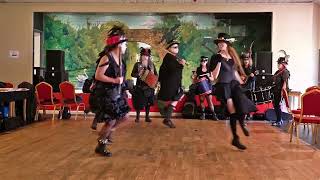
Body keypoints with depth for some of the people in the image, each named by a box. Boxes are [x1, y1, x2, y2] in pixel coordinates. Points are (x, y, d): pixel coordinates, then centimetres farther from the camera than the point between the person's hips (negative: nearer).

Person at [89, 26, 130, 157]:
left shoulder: (119, 58, 8)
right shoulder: (106, 58, -19)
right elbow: (98, 76, -23)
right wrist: (114, 80, -25)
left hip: (116, 94, 9)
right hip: (105, 94, -9)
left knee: (124, 117, 13)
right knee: (111, 121, -4)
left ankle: (105, 135, 33)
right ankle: (100, 146, 15)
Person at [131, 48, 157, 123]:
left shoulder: (152, 65, 7)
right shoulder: (137, 64, -1)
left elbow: (156, 74, 9)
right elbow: (132, 74, -2)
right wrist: (139, 74, -20)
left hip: (149, 87, 3)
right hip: (140, 87, -3)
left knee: (148, 102, 8)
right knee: (139, 102, 1)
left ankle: (147, 117, 19)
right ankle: (137, 117, 16)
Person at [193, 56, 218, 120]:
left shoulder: (209, 70, 6)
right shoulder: (198, 69, 3)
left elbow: (212, 79, 8)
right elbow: (194, 79, 3)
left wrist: (208, 77, -11)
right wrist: (199, 80, -16)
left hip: (208, 86, 0)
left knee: (210, 101, -5)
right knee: (202, 100, 2)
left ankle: (213, 114, -6)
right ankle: (203, 114, 11)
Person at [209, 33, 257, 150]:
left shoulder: (232, 56, 12)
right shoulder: (216, 57, -3)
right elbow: (214, 76, -9)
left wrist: (241, 82, 23)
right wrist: (219, 61, -16)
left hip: (234, 83, 4)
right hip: (223, 85, -4)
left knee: (243, 104, -22)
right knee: (233, 113, -7)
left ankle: (242, 123, 9)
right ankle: (235, 138, 7)